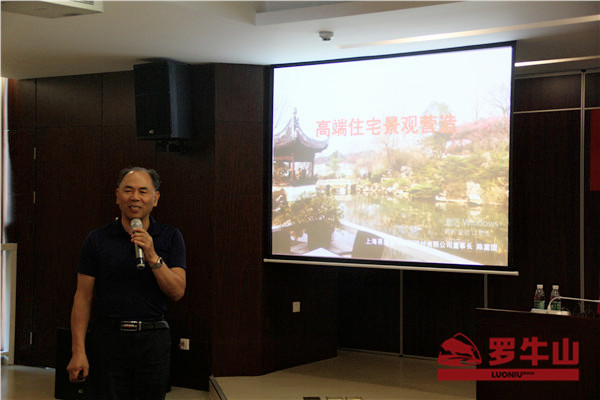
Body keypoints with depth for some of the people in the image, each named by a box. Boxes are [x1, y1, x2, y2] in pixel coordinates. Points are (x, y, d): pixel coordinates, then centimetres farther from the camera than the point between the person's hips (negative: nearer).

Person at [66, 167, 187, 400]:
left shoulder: (170, 237, 5)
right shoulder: (97, 239, 3)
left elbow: (177, 292, -2)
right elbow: (83, 297, 2)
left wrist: (153, 258, -16)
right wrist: (78, 350, -4)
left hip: (153, 338, 1)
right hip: (108, 337, -1)